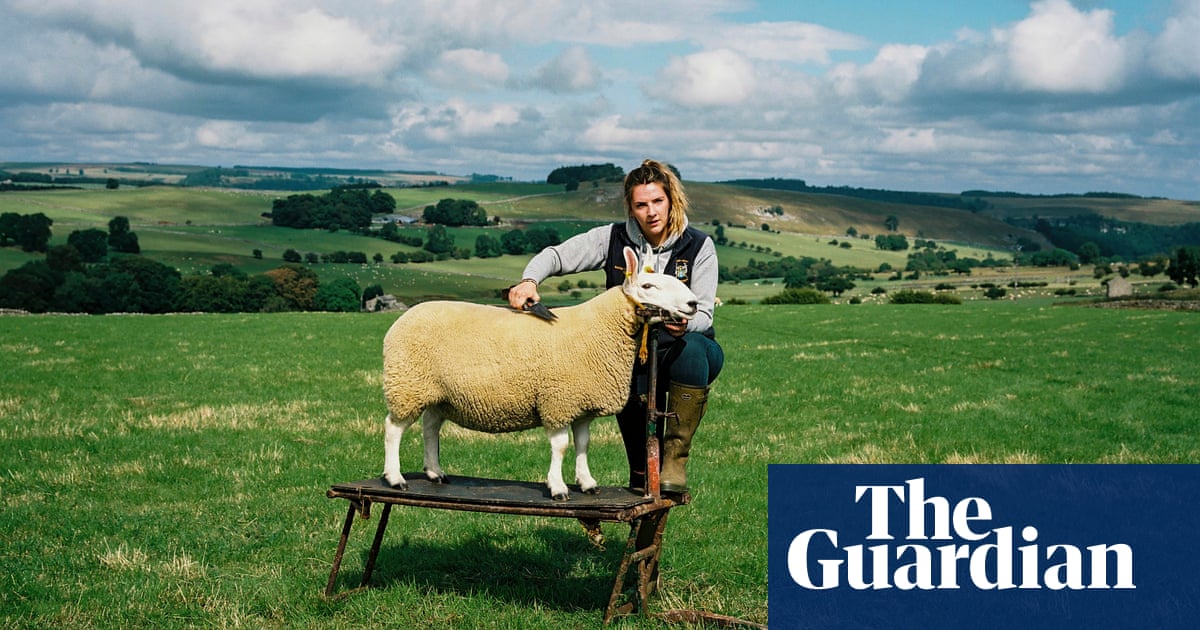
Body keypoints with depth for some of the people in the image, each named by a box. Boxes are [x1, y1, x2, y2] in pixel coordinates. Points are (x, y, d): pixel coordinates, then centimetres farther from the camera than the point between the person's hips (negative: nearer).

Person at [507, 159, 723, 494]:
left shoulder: (699, 246, -6)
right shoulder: (614, 238, -2)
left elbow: (703, 314, -13)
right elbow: (557, 255, -5)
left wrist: (685, 325, -37)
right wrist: (529, 279, -28)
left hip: (681, 351, -1)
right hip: (632, 354, 1)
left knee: (692, 348, -38)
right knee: (635, 394, -33)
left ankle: (675, 459, -29)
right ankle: (641, 474, -7)